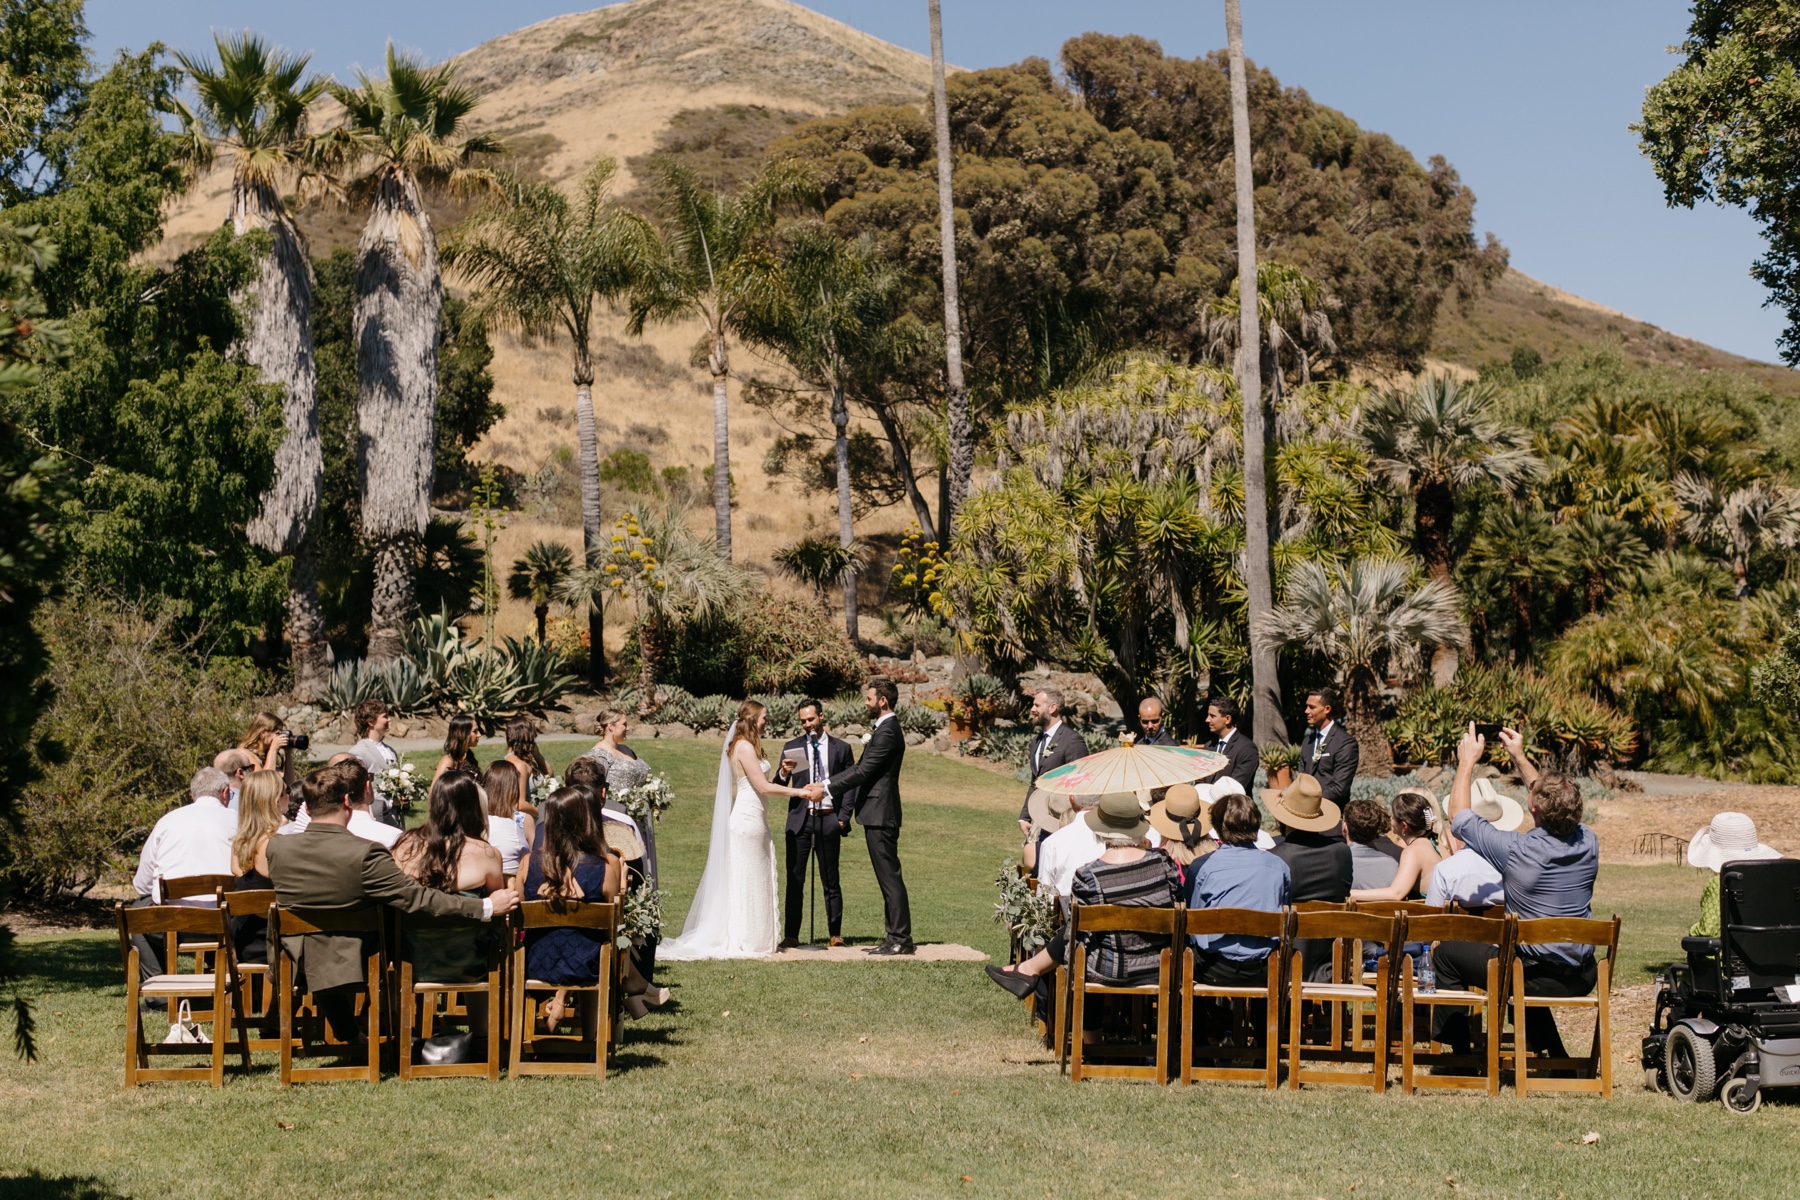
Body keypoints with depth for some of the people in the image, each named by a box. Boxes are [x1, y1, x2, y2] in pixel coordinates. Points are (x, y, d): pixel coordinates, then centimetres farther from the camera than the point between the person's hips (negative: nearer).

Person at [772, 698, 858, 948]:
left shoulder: (841, 748, 7)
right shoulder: (792, 748, 8)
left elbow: (851, 785, 8)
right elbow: (778, 786, 4)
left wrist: (843, 818, -2)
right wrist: (784, 772, -18)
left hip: (829, 820, 0)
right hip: (800, 820, 0)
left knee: (831, 881, 4)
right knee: (794, 880, -3)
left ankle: (835, 934, 9)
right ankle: (791, 935, 0)